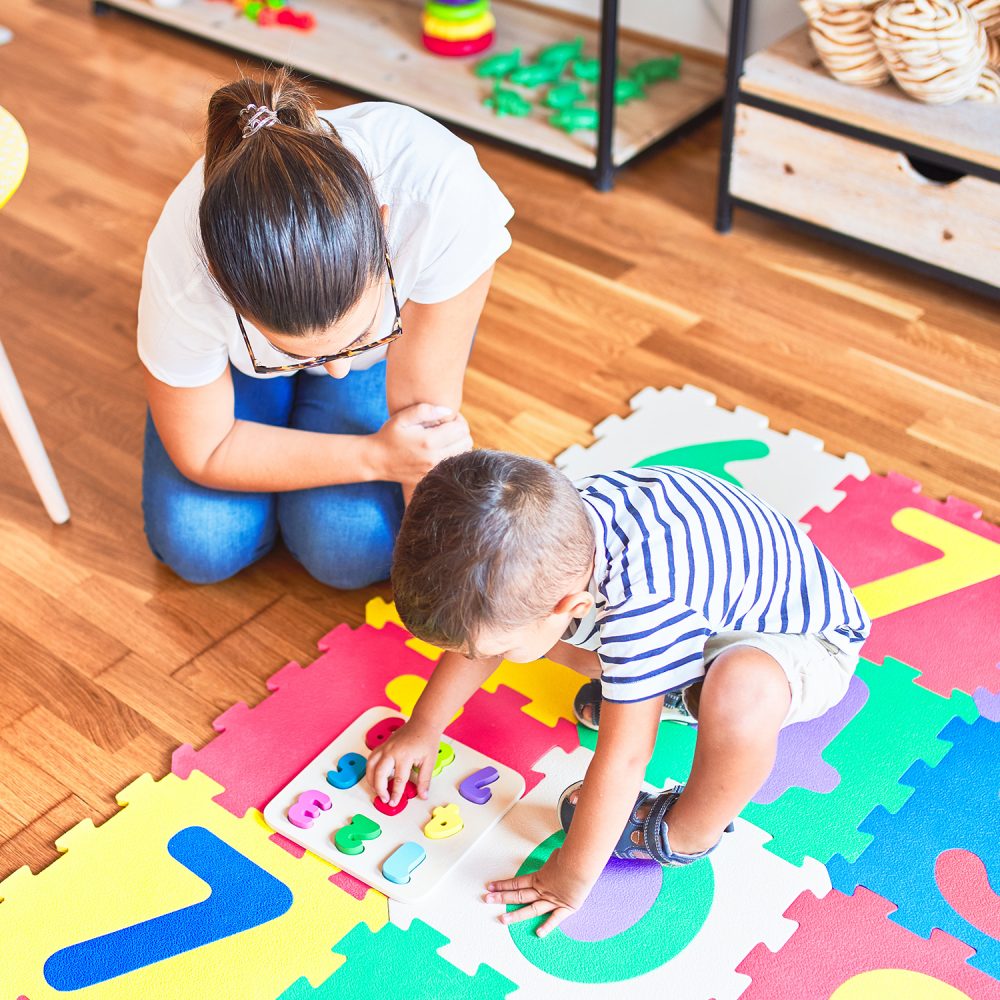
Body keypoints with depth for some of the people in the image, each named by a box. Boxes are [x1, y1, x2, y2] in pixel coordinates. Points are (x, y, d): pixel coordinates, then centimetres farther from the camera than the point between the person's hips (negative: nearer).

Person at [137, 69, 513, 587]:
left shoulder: (446, 195, -44)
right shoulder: (182, 273, -40)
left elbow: (428, 414, -32)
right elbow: (202, 453, -22)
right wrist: (378, 457, -31)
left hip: (408, 321, 0)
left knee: (353, 549, -18)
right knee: (197, 544, -15)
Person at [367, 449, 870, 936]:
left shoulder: (640, 605, -44)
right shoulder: (551, 525, -21)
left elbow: (623, 760, -33)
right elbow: (477, 629, -1)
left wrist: (572, 878, -20)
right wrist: (423, 728, 6)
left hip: (809, 640, -7)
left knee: (743, 690, -44)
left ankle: (686, 833, -12)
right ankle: (673, 689, 10)